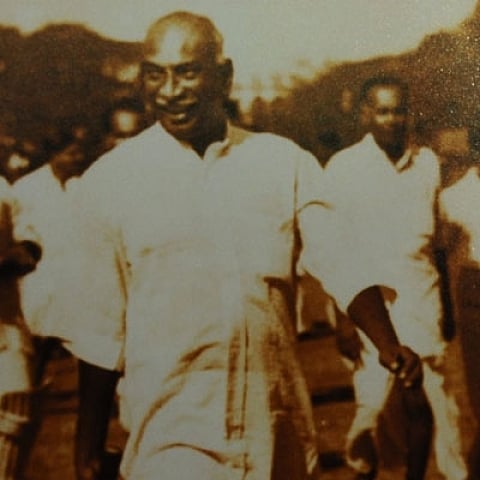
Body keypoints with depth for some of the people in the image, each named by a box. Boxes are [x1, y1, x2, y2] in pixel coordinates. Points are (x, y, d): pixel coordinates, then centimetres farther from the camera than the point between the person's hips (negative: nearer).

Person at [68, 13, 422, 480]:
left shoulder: (287, 163, 2)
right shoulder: (108, 179, -1)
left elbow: (339, 262, -5)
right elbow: (99, 326, 2)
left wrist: (388, 346, -22)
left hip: (279, 429, 2)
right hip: (170, 435, -2)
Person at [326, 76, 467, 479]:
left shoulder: (428, 161, 8)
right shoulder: (343, 167, -3)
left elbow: (436, 238, 12)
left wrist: (447, 306, 12)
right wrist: (343, 320, -5)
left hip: (423, 304, 3)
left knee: (429, 402, 5)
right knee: (370, 404, -2)